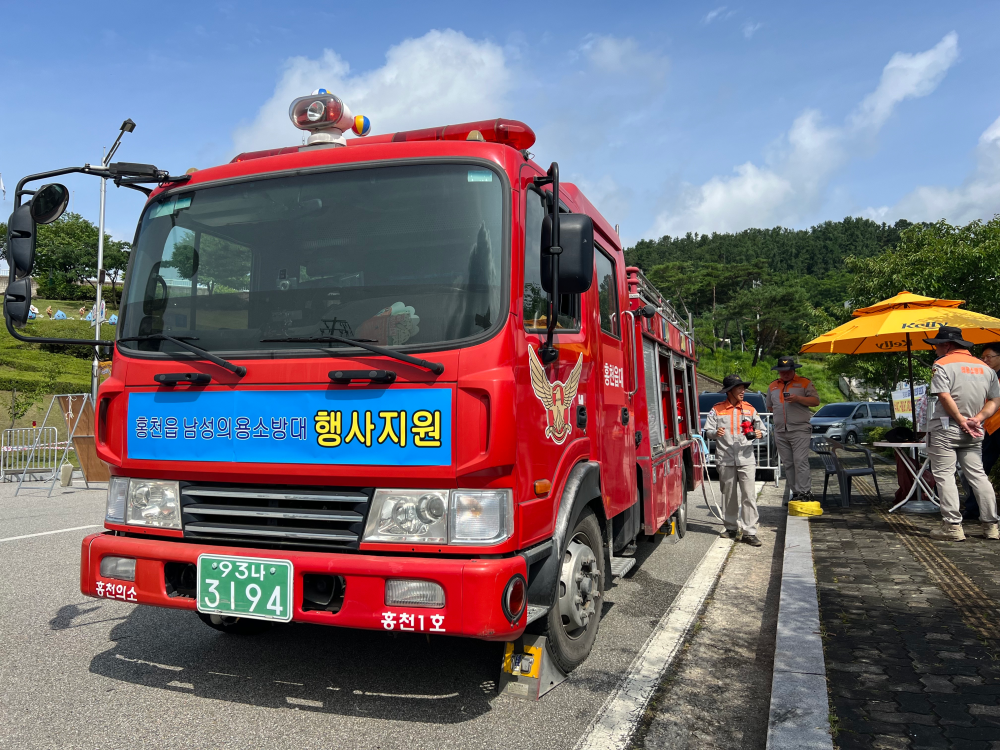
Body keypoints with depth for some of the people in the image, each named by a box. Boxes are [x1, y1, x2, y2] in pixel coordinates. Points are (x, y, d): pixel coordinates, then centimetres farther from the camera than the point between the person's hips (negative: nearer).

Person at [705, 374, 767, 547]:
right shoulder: (717, 410, 5)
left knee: (749, 495, -6)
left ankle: (749, 532, -3)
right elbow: (707, 432, 1)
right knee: (729, 496, 7)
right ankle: (732, 527, 23)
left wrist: (760, 434, -12)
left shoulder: (749, 409, 10)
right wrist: (715, 433, -21)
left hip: (746, 459, 1)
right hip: (725, 460, -1)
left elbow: (762, 429, 11)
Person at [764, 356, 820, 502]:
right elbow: (769, 406, 27)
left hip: (800, 430, -5)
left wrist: (798, 399, -15)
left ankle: (804, 492, -11)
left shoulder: (804, 383, 4)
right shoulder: (773, 386, 17)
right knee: (787, 464, 6)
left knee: (800, 462, -13)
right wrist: (780, 410, 11)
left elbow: (816, 401, -3)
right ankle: (794, 493, 11)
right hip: (780, 432, 5)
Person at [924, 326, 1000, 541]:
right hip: (973, 434, 6)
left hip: (945, 430, -6)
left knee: (944, 475, -3)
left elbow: (945, 397, -18)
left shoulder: (943, 365, -7)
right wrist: (977, 419, -1)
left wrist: (961, 421, -12)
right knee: (978, 475, 12)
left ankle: (952, 526, -6)